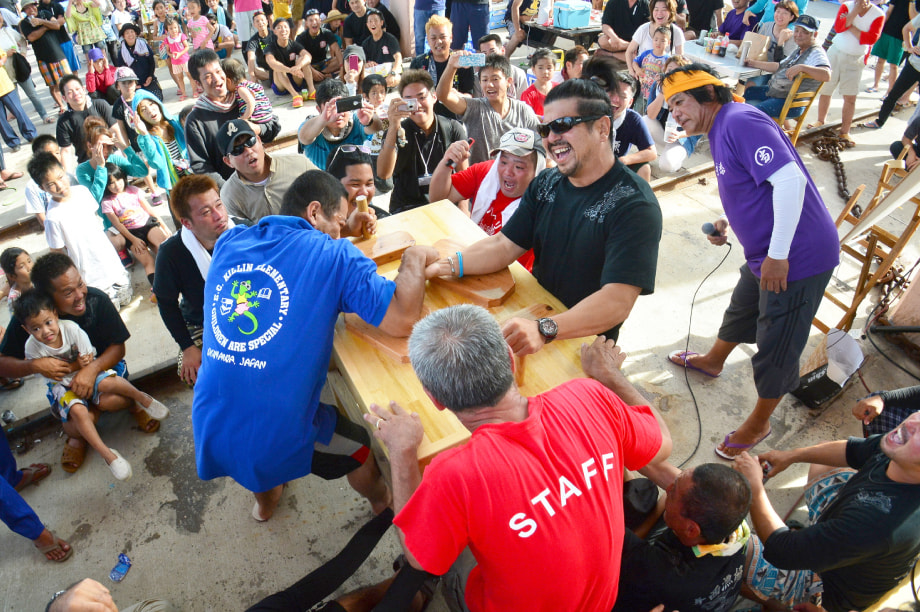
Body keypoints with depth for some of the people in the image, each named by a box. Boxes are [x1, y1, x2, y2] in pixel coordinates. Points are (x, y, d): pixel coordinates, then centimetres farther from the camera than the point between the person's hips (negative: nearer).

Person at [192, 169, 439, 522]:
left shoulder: (228, 243, 4)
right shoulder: (334, 255, -12)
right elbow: (402, 320, -17)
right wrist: (415, 258, -1)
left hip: (208, 430, 5)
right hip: (275, 441, -5)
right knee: (360, 446, 25)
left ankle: (264, 499, 64)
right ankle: (381, 500, 55)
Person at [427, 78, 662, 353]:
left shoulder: (634, 205, -18)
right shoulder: (545, 184, 4)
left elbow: (617, 301, -27)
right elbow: (504, 246, 3)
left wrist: (544, 330, -41)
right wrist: (445, 265, -14)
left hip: (586, 344, -5)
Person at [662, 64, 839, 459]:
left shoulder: (740, 121, -20)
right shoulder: (721, 131, 11)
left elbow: (790, 179, -29)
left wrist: (778, 254, -26)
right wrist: (727, 222, 7)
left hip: (797, 257, -10)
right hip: (767, 255, 10)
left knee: (776, 349, 6)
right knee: (741, 310, 30)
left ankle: (759, 424, 26)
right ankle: (713, 361, 56)